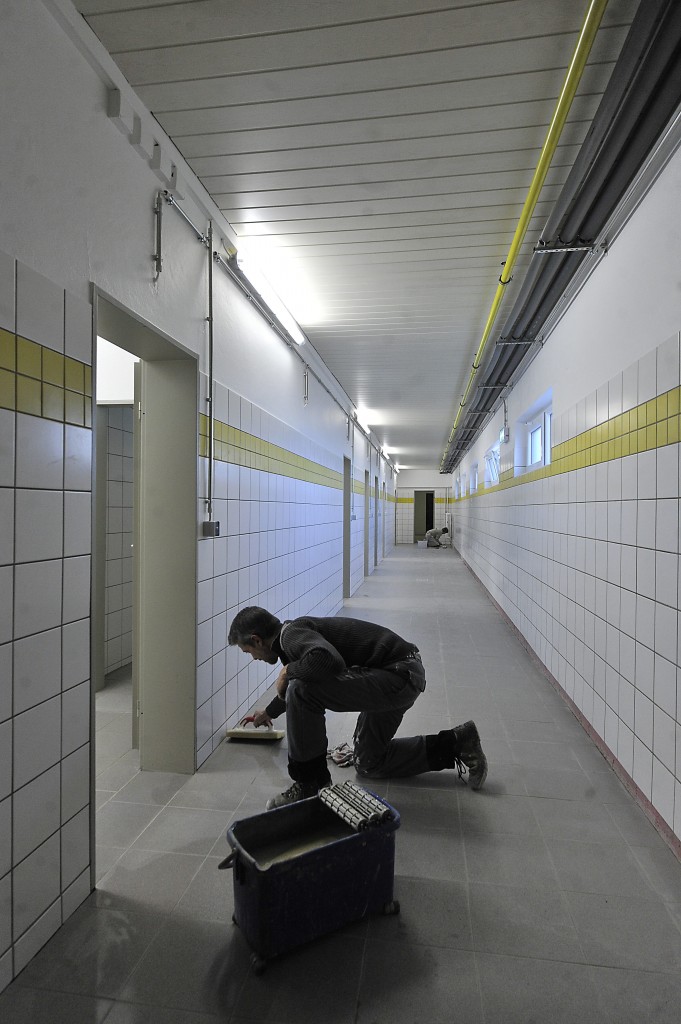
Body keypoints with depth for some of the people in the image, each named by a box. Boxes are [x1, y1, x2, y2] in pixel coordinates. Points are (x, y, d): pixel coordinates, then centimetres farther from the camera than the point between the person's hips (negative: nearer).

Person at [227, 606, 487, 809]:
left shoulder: (291, 634, -17)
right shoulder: (295, 634, 14)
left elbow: (328, 660, -40)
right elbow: (307, 677, 35)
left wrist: (288, 671, -18)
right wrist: (269, 712, 52)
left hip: (399, 675, -11)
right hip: (399, 674, 11)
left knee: (302, 691, -20)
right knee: (368, 763, 23)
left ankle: (311, 783, -2)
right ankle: (456, 743, 25)